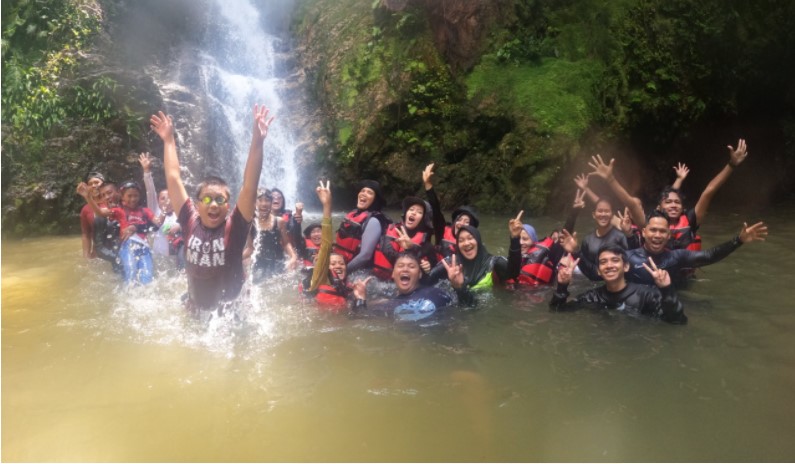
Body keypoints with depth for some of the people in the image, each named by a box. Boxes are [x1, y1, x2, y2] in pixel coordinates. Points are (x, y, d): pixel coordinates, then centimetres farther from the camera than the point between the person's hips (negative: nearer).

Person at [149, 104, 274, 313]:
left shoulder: (234, 227, -13)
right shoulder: (190, 223, -7)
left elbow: (249, 186, -23)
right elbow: (173, 179, -2)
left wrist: (257, 142, -30)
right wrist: (169, 140, 1)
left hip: (230, 313, -3)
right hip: (195, 311, 3)